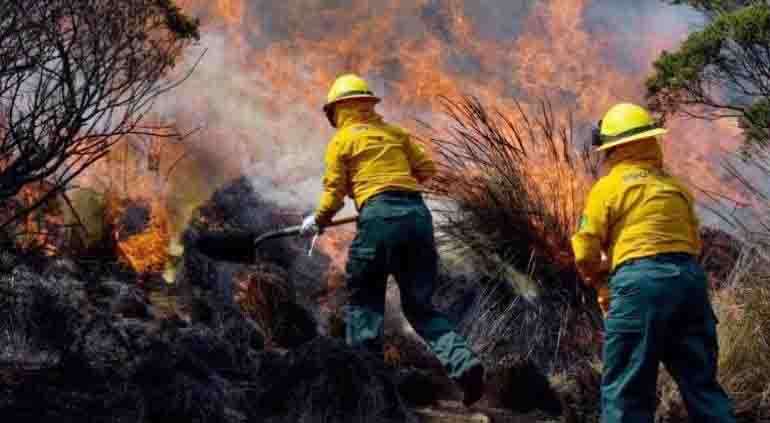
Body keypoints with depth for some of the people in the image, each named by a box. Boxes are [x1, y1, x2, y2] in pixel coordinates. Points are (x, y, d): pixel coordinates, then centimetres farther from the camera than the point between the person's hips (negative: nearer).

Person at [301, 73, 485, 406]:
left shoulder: (341, 141, 8)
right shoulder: (395, 132, 19)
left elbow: (334, 194, 5)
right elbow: (426, 169, 17)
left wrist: (317, 222, 22)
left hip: (379, 217, -4)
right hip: (418, 213, 4)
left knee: (363, 300, 10)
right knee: (420, 305, 9)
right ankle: (463, 362, -10)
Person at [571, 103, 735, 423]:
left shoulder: (609, 187, 3)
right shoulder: (676, 186, 19)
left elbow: (585, 253, 0)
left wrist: (596, 277, 20)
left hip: (640, 281, -5)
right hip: (690, 278, 5)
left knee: (625, 391, -2)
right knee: (702, 384, 11)